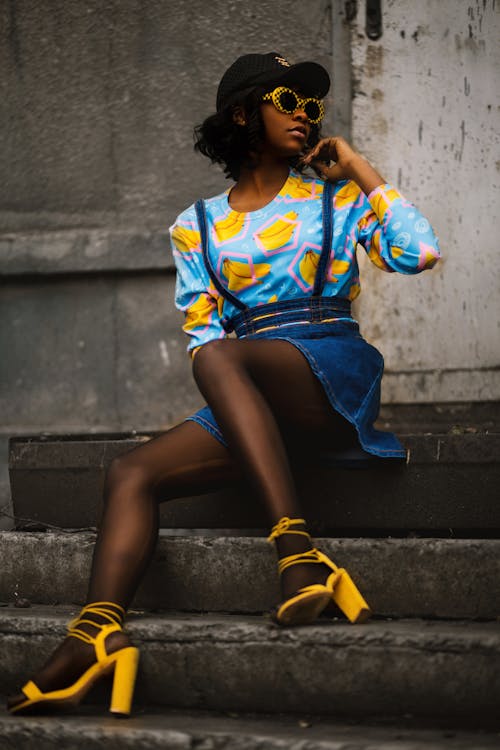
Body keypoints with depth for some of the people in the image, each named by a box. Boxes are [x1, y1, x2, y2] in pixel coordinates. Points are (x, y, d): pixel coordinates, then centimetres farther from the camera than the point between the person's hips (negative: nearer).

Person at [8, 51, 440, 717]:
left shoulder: (334, 194, 12)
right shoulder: (200, 226, 18)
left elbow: (420, 251, -3)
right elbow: (201, 326, 13)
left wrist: (357, 167, 3)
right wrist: (230, 393, -7)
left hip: (335, 368, -4)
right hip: (253, 395, 4)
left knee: (220, 359, -36)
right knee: (132, 473, -18)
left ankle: (299, 555, -48)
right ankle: (96, 634, -36)